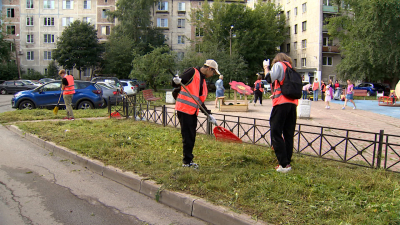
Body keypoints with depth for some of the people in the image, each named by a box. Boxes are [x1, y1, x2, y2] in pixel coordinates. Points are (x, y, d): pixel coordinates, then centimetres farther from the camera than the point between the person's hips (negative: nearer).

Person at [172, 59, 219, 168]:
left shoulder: (203, 81, 19)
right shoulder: (192, 72, -7)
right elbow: (175, 84, -11)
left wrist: (209, 115, 16)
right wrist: (176, 81, -35)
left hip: (193, 112, 9)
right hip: (184, 109, -9)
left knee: (191, 137, 13)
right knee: (187, 137, -4)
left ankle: (188, 161, 24)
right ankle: (187, 162, 5)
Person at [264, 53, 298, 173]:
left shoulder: (278, 65, 3)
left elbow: (270, 78, -10)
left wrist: (266, 68, 10)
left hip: (281, 103, -7)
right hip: (293, 103, 7)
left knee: (276, 133, -5)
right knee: (288, 134, 11)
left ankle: (284, 164, -10)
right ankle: (287, 162, 14)